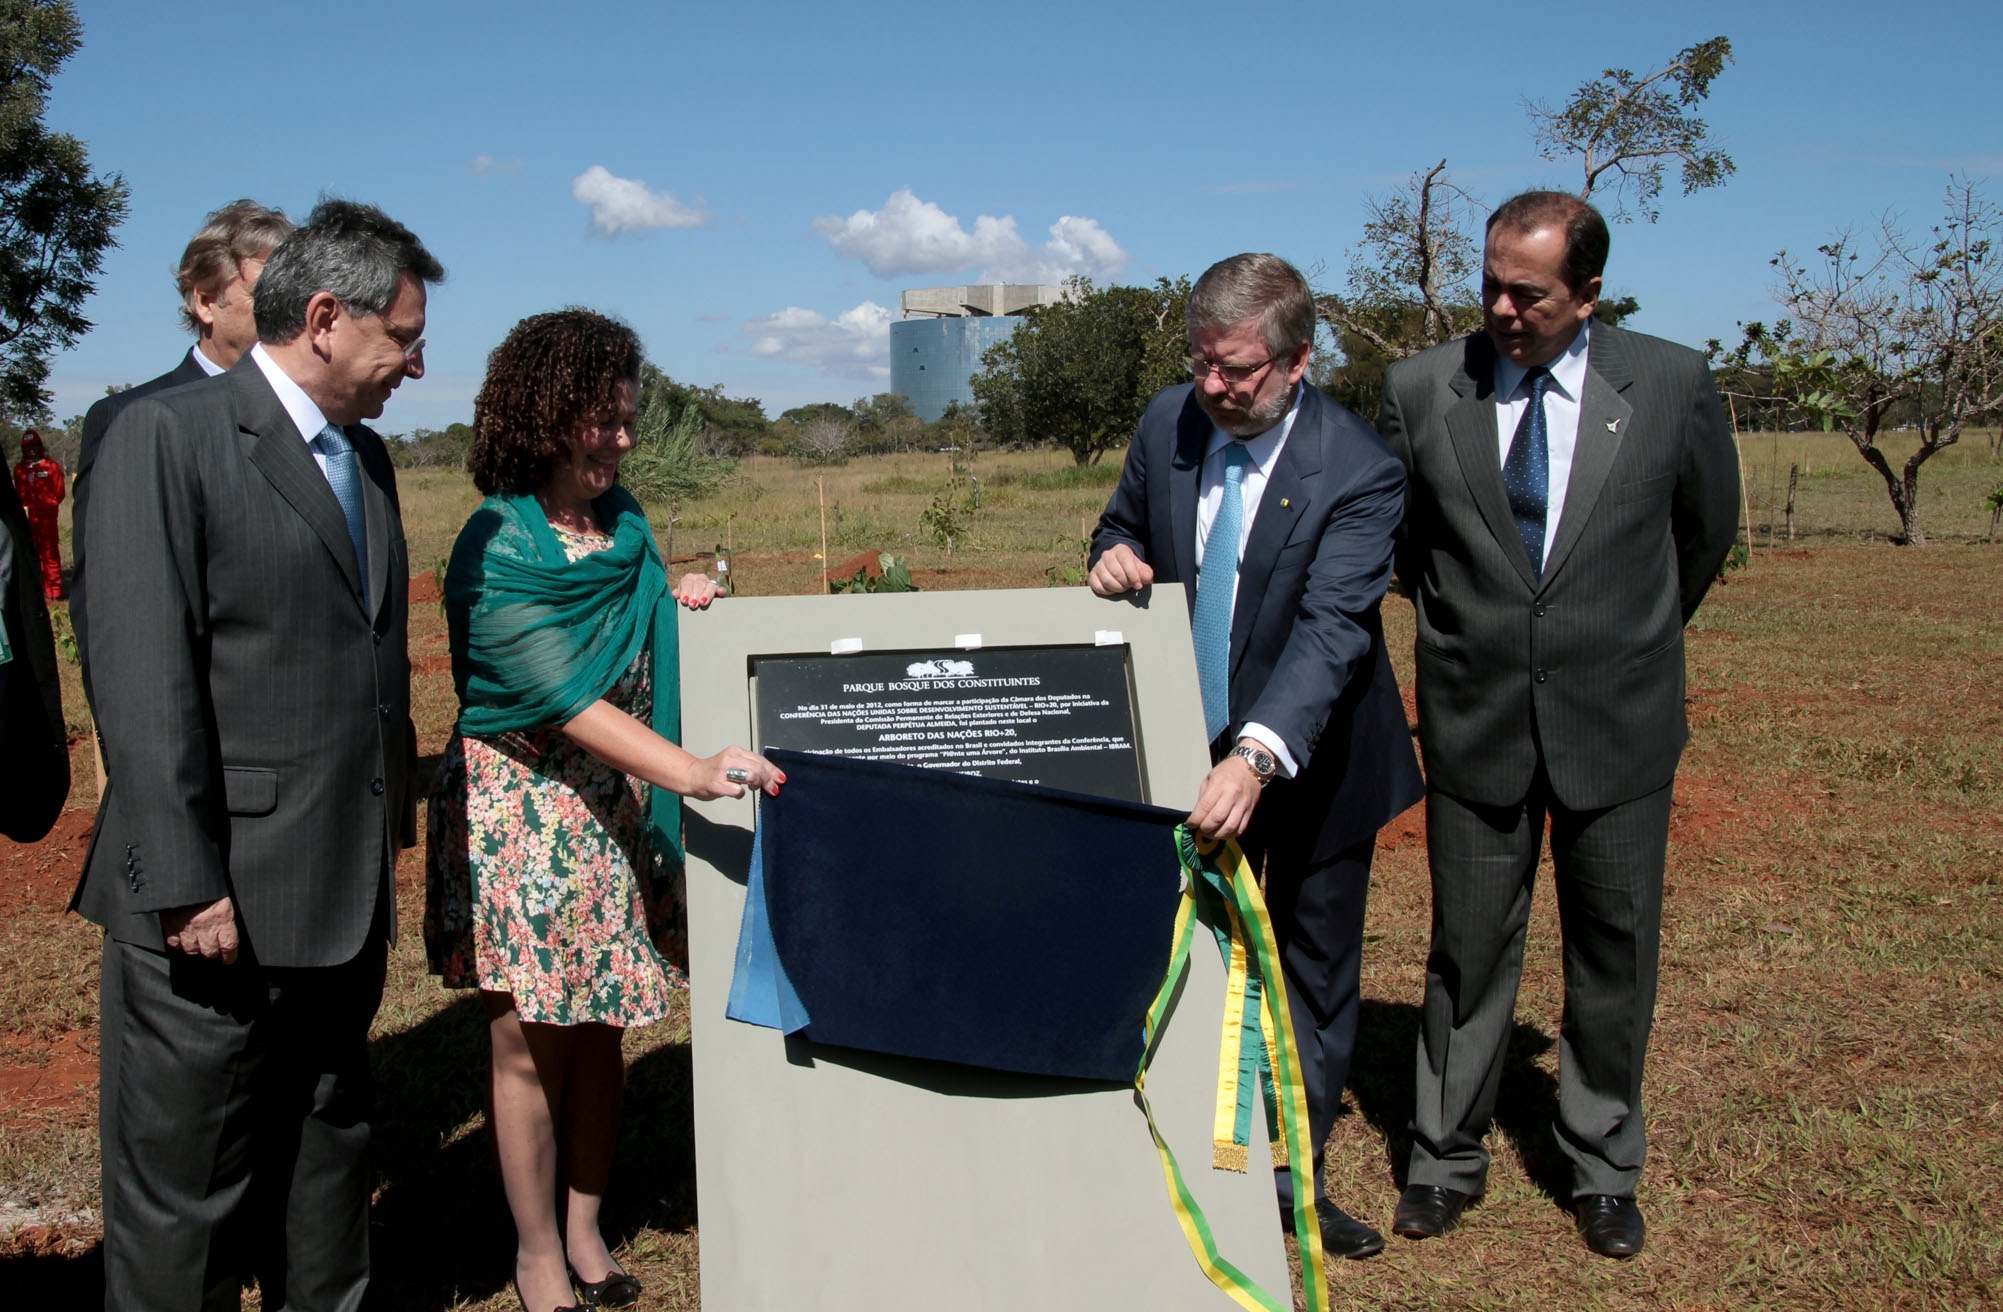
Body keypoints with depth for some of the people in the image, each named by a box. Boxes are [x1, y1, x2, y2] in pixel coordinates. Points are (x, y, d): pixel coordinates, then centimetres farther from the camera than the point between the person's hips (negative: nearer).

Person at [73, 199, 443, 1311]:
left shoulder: (364, 456, 15)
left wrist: (393, 823, 12)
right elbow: (141, 678, -16)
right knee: (183, 1199, 5)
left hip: (346, 899, 8)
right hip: (219, 904, -7)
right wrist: (184, 885, -19)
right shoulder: (167, 437, -10)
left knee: (327, 1159, 20)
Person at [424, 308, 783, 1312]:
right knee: (531, 1042, 5)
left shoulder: (621, 519, 4)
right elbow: (570, 700, -27)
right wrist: (694, 772, -38)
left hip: (612, 808, 6)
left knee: (598, 1028, 12)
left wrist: (674, 601, -2)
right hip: (519, 808, -6)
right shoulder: (496, 553, -17)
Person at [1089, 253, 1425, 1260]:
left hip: (1311, 760, -3)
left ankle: (1295, 1171, 28)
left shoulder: (1358, 472, -23)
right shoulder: (1168, 423, -7)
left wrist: (1257, 758, -47)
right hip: (1191, 746, 4)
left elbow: (1332, 629, -33)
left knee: (1315, 968, 11)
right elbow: (1123, 523, 11)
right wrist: (1114, 554, -15)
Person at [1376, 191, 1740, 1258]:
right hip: (1476, 722, 0)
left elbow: (1706, 530, 11)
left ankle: (1602, 1169, 30)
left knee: (1613, 955, 11)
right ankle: (1447, 1158, 27)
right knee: (1469, 950, 9)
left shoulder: (1672, 385, -6)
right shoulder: (1420, 390, -5)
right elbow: (1397, 538, 11)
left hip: (1619, 725, 0)